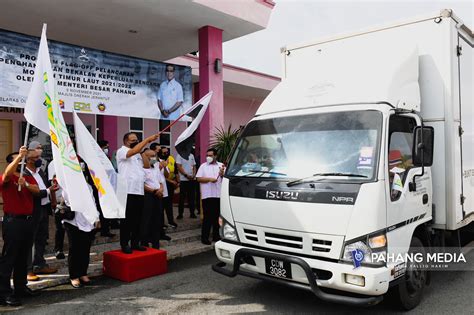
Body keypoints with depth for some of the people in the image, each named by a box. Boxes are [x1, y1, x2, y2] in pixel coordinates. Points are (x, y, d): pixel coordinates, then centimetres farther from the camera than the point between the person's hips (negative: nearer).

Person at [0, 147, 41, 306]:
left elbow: (37, 191, -2)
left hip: (28, 220, 6)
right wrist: (20, 155, -31)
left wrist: (26, 184, -20)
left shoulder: (29, 178, 14)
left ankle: (21, 286, 24)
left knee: (23, 257, 13)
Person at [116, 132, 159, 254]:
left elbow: (147, 165, 11)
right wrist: (148, 139, -27)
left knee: (137, 219, 11)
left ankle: (135, 243, 20)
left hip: (139, 191, 7)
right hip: (127, 191, -7)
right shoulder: (122, 151, -5)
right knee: (127, 219, -1)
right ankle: (124, 245, 8)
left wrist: (141, 151, 6)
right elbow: (134, 151, -25)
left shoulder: (138, 154, 19)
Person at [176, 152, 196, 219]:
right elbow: (179, 167, -10)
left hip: (191, 179, 4)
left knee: (191, 197, 8)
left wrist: (194, 175, -3)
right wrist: (186, 175, -16)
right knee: (182, 197, 0)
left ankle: (192, 213, 14)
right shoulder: (179, 156, -4)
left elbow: (194, 166, 13)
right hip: (183, 179, -4)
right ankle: (180, 214, 7)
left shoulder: (191, 156, 11)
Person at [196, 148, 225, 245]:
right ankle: (204, 237, 3)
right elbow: (199, 178, -2)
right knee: (207, 217, -3)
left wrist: (222, 174, -12)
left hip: (219, 195, 3)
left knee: (217, 216, 8)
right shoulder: (203, 166, 6)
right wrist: (210, 179, -12)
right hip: (207, 195, -2)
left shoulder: (221, 165, 12)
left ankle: (216, 236, 19)